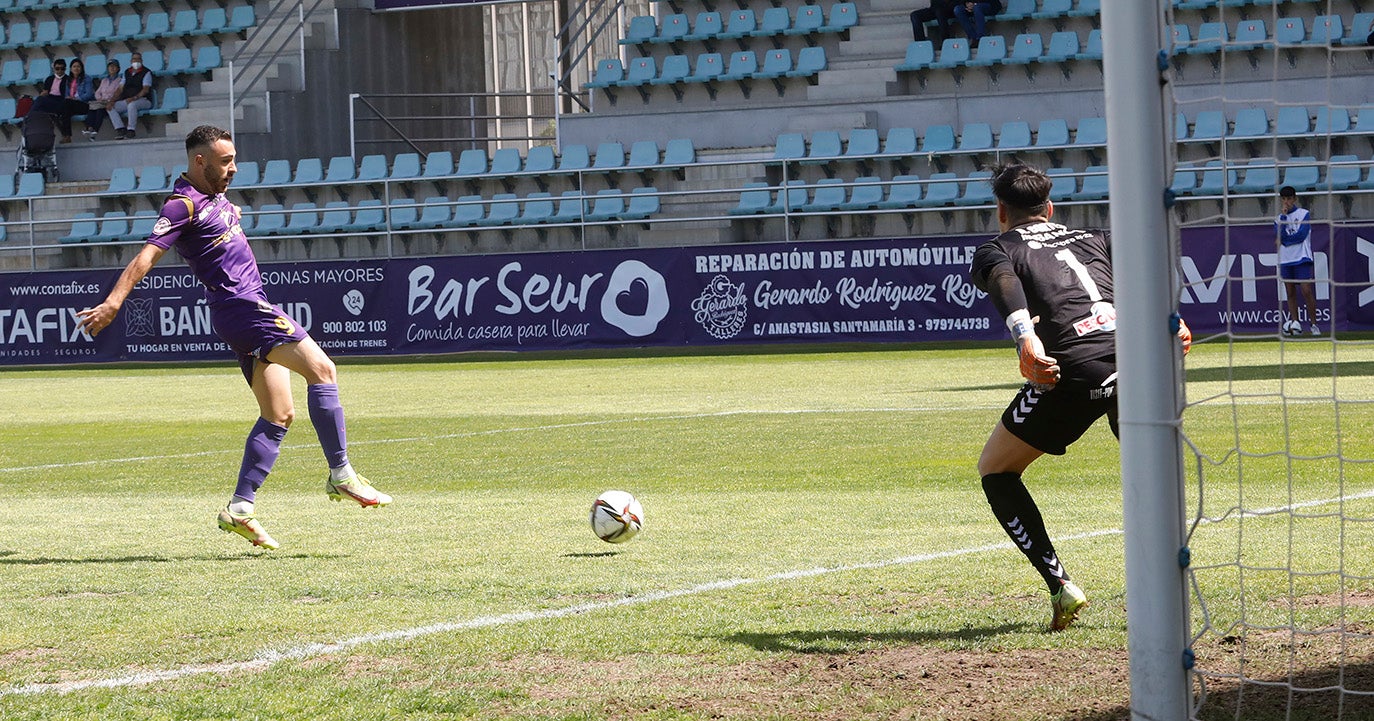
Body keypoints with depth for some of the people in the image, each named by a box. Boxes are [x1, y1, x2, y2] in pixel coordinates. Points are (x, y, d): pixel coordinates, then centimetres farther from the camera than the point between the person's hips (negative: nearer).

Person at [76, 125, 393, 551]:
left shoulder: (216, 199, 18)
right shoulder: (184, 205, -10)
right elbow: (147, 257, -19)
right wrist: (113, 303, -28)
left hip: (251, 306, 10)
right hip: (240, 306, -10)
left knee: (279, 415, 5)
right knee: (322, 369, -19)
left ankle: (240, 508, 3)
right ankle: (341, 476, -22)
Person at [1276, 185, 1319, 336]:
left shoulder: (1304, 214, 3)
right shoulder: (1279, 219, 14)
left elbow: (1301, 235, -9)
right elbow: (1280, 234, -5)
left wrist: (1283, 240, -4)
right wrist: (1284, 215, -7)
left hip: (1302, 258, -4)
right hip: (1285, 260, 4)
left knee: (1306, 291, -12)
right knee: (1290, 293, 3)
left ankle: (1314, 324, -8)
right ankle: (1295, 324, 6)